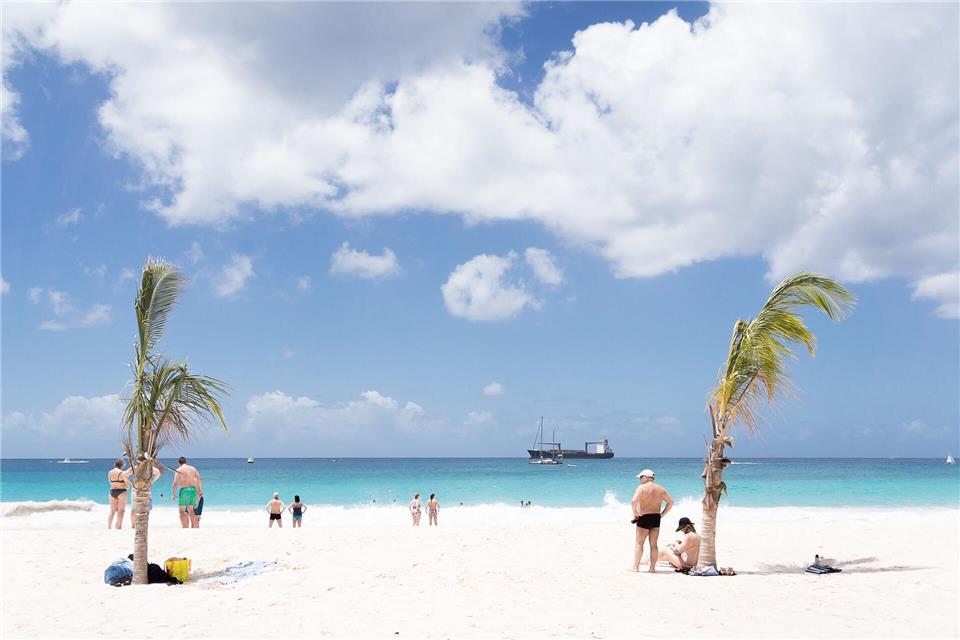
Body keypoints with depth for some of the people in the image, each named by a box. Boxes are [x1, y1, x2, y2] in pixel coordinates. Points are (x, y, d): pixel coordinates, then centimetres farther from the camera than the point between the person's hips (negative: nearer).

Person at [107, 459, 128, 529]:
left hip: (112, 491, 5)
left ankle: (109, 527, 13)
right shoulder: (122, 473, -11)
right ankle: (119, 527, -1)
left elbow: (110, 482, 16)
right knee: (120, 511, 0)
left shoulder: (109, 472, 6)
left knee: (112, 511, 14)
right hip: (121, 492, -5)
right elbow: (127, 483, -8)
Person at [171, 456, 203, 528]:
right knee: (191, 511, 17)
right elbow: (199, 480, 11)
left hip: (184, 490, -5)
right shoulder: (192, 469, 14)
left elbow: (175, 483, -9)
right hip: (193, 490, 5)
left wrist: (174, 494, -5)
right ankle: (195, 528, 14)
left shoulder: (178, 470, 0)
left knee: (182, 511, -1)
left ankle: (185, 529, -10)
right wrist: (200, 491, 16)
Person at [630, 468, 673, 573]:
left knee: (639, 543, 2)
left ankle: (635, 567, 2)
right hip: (656, 518, 5)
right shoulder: (660, 489, 9)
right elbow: (671, 502, 15)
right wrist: (662, 514, 13)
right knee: (653, 544, 10)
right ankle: (652, 567, 9)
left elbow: (633, 501, -23)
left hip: (644, 518, -5)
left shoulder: (642, 488, -9)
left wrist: (635, 513, -10)